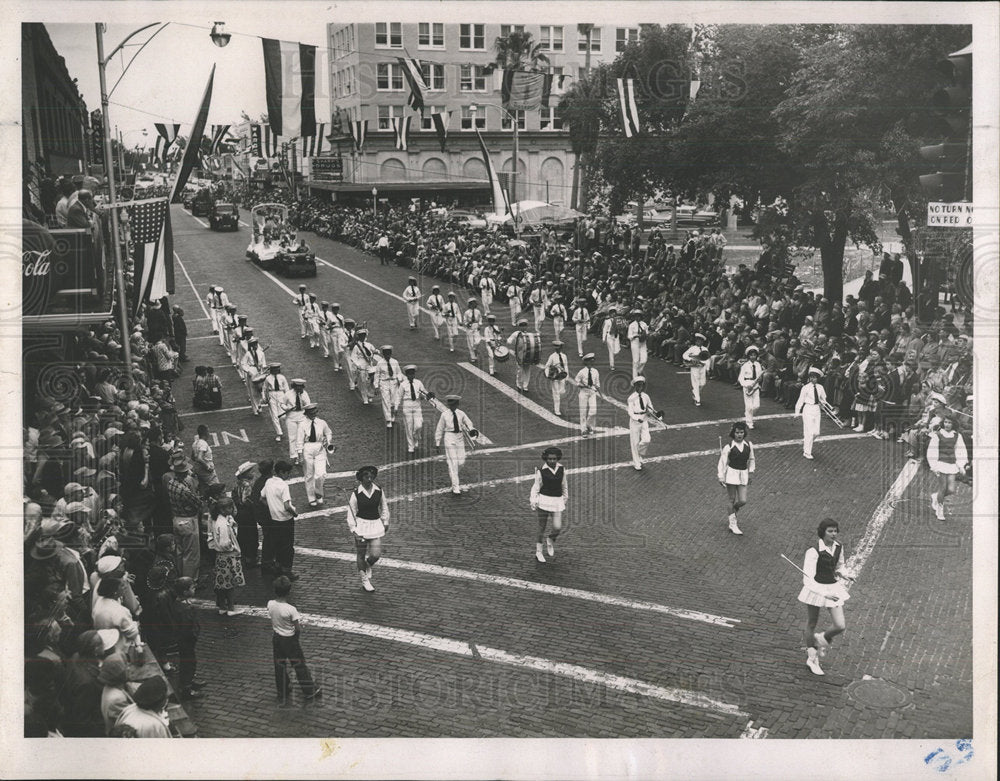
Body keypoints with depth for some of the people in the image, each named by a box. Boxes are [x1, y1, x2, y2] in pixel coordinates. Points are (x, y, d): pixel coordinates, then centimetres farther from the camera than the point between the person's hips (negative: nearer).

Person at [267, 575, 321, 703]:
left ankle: (282, 695, 33)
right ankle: (309, 692, 27)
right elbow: (298, 629, -20)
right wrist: (299, 623, 1)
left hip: (276, 638, 5)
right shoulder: (291, 609, -28)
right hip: (290, 640, -5)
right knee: (299, 665, 13)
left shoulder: (270, 604, -14)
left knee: (279, 666, 19)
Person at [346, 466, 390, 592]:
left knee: (375, 554, -5)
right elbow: (351, 513, -6)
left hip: (375, 525, 2)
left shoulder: (378, 491, -3)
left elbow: (384, 508, 14)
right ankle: (365, 581, 28)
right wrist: (353, 530, -12)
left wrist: (385, 522, 17)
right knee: (361, 554, 8)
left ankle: (368, 566, 33)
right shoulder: (356, 493, -11)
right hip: (361, 524, -2)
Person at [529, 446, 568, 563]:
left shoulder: (561, 469, 2)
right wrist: (533, 502, -9)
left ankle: (550, 540, 23)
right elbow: (536, 487, 0)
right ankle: (538, 552, 19)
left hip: (557, 502, 3)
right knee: (542, 528, 3)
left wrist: (565, 501, 19)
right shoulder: (541, 471, -7)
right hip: (544, 501, -2)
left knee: (557, 527, -10)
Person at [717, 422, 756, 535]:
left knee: (742, 501, -2)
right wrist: (721, 477, -5)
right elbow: (722, 462, -4)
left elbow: (751, 459, 15)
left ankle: (733, 511, 32)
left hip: (743, 474, 3)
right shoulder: (729, 447, -10)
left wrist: (750, 473, 16)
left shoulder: (748, 444, 1)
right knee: (732, 500, 1)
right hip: (731, 473, -3)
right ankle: (732, 524, 13)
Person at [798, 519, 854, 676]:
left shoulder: (838, 547, -4)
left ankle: (822, 638, 31)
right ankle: (811, 657, 37)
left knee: (841, 626, -3)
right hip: (816, 589, -5)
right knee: (812, 624, 15)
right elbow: (808, 580, -26)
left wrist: (845, 574, -5)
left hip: (833, 588, 5)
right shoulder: (813, 552, -24)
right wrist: (825, 594, -36)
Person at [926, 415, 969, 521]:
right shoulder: (937, 435, -5)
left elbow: (961, 451, 13)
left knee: (951, 490, -2)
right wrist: (934, 467, -9)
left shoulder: (957, 436, 7)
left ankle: (935, 497, 28)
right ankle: (940, 509, 15)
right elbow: (932, 452, -5)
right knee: (943, 488, -5)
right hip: (941, 464, -4)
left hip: (952, 465, 4)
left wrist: (961, 466, 6)